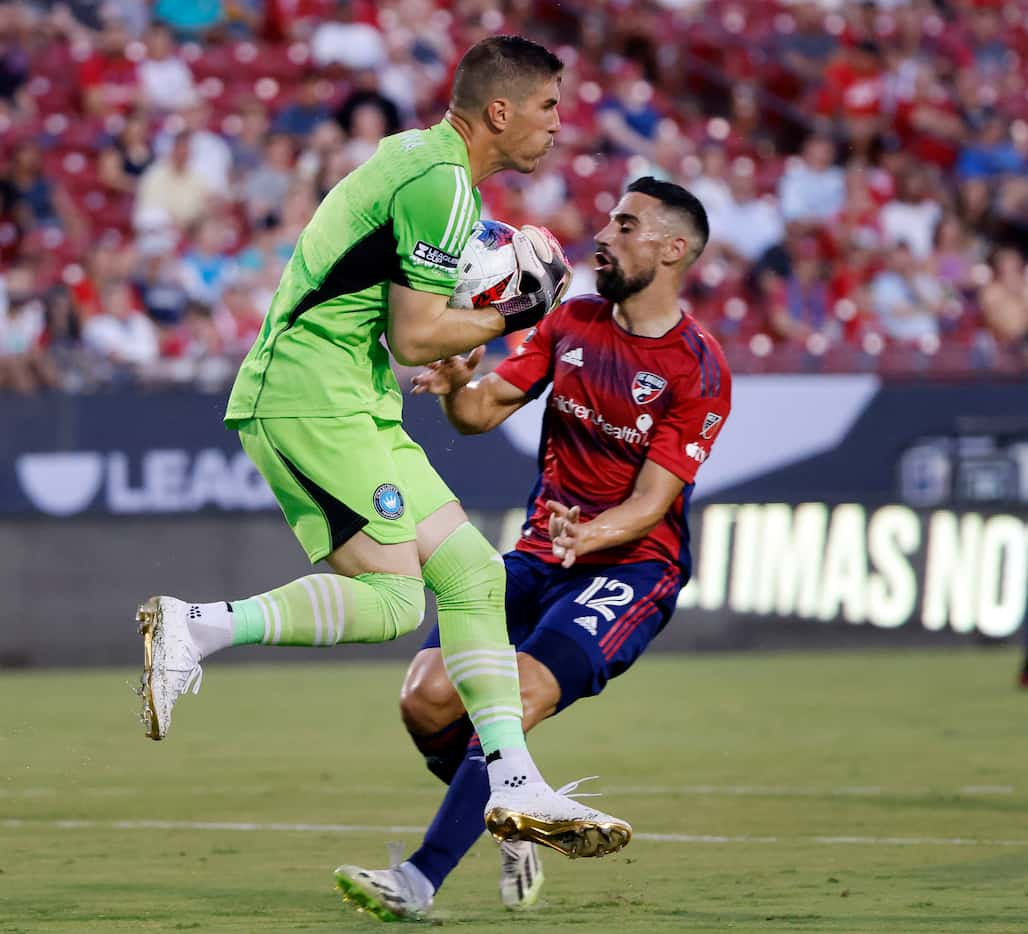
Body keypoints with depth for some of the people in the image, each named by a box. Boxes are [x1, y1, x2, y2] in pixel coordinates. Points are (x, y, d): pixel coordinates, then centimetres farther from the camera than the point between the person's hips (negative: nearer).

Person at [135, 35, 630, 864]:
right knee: (393, 599, -17)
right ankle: (195, 629, -15)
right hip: (315, 398, -11)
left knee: (471, 574, 4)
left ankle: (513, 782, 1)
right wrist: (515, 315, -3)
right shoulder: (441, 183, -13)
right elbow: (416, 337, -17)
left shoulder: (416, 161, 19)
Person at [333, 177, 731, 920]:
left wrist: (589, 536, -36)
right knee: (426, 698, -12)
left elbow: (651, 503, -15)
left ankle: (423, 879, -27)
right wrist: (459, 384, -18)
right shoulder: (572, 323, 9)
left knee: (519, 697, -28)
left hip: (632, 566, -6)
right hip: (540, 555, 6)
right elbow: (483, 410, 6)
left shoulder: (700, 372, -10)